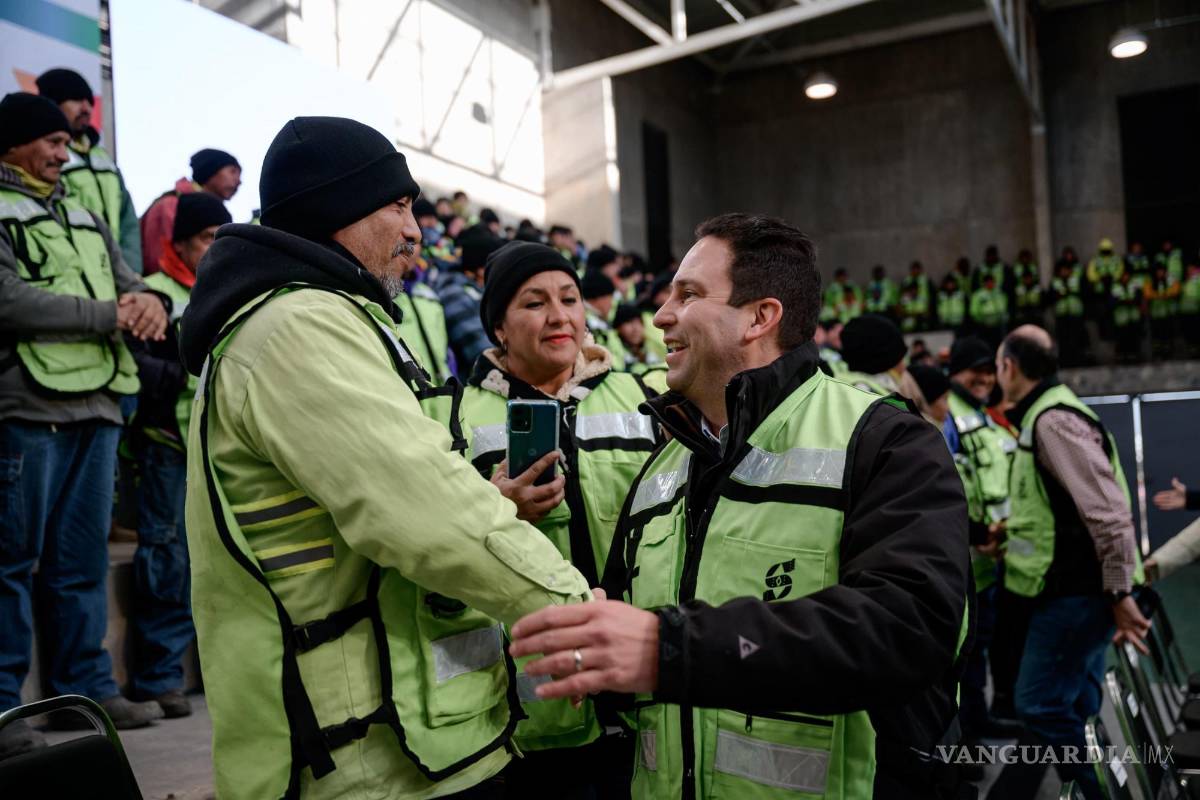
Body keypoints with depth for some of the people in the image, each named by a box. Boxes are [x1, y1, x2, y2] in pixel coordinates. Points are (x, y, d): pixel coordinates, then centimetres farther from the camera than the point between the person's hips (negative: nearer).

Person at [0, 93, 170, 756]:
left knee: (83, 557, 10)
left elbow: (133, 286, 17)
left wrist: (148, 301, -8)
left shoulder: (85, 219, 22)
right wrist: (109, 315, -9)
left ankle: (84, 686, 18)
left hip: (96, 405, 6)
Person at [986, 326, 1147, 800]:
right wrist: (1013, 534, 20)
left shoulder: (1053, 420, -18)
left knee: (1043, 707, -3)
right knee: (1076, 708, 15)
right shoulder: (1047, 414, 14)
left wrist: (1120, 593, -22)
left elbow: (1109, 511, -24)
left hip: (1075, 590, -10)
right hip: (1078, 587, 10)